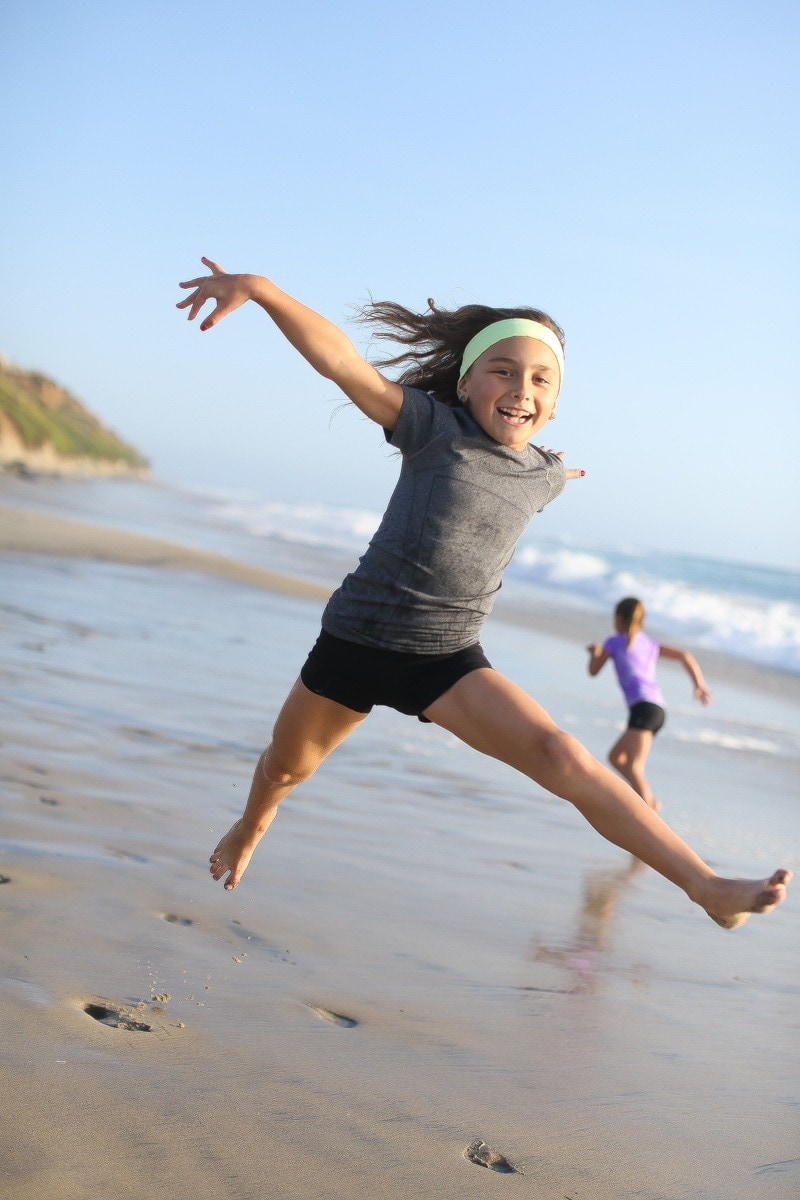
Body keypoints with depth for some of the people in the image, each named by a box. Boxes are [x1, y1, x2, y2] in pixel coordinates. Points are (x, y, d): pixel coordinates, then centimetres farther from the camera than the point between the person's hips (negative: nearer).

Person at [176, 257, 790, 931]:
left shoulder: (543, 475, 2)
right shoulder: (436, 428, -11)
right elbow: (340, 361, -25)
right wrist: (262, 289, -37)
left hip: (449, 661, 1)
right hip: (354, 642, -1)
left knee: (563, 758, -19)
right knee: (285, 769, 19)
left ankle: (707, 887, -24)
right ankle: (251, 827, 57)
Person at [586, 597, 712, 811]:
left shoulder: (614, 642, 8)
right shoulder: (650, 643, 23)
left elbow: (594, 670, 19)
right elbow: (685, 656, 15)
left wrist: (594, 653, 39)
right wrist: (699, 685, 10)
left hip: (644, 708, -8)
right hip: (658, 710, 8)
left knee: (633, 766, -21)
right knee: (615, 757, 21)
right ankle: (649, 800, 13)